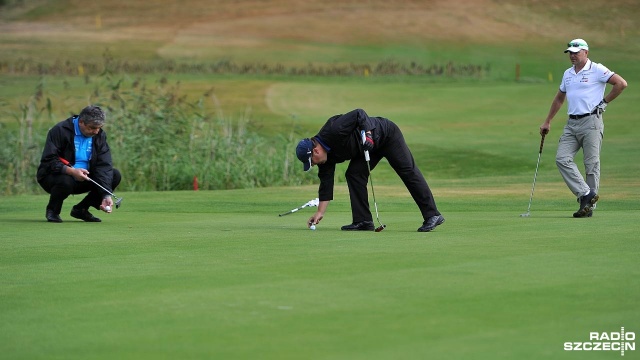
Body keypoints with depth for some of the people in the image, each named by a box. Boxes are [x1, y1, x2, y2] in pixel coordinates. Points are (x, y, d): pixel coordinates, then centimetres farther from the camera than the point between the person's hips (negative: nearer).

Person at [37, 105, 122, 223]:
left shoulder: (99, 135, -3)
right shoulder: (60, 130, -18)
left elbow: (104, 165, -11)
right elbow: (48, 160, -21)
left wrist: (106, 195, -23)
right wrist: (71, 171, -37)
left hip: (83, 178, 5)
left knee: (115, 175, -11)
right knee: (65, 182, -40)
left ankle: (81, 209, 1)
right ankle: (52, 211, -6)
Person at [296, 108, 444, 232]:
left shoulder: (334, 131, -30)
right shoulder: (327, 157, -5)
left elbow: (359, 114, -28)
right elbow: (326, 184, -2)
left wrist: (367, 134, -36)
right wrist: (320, 212, -4)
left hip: (386, 134, -8)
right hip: (371, 147, 8)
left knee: (408, 171, -11)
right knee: (354, 174, -5)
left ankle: (432, 215, -12)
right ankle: (363, 221, -2)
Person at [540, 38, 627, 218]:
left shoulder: (597, 70, -4)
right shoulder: (568, 74, 17)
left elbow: (621, 83, -8)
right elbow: (559, 98, 29)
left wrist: (604, 102, -5)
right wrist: (547, 121, 28)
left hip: (591, 122, -7)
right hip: (571, 124, 7)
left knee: (591, 164, -4)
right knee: (562, 159, -9)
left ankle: (589, 205, 1)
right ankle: (586, 194, -9)